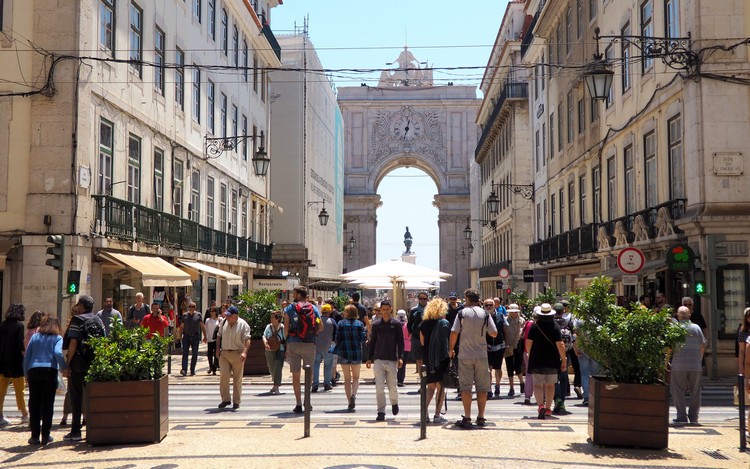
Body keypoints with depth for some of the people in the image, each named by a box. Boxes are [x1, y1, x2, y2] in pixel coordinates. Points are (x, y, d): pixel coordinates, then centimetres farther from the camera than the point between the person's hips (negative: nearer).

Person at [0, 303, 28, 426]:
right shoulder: (19, 325, -10)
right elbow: (20, 345, -14)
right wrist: (25, 357, -5)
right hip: (15, 361, -5)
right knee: (19, 391, 6)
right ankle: (25, 415, 17)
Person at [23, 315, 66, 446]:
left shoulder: (35, 337, 15)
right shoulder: (57, 338, 5)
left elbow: (26, 356, 13)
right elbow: (58, 353, -12)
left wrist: (26, 374, 18)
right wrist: (65, 368, -5)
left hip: (33, 371, 2)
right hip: (50, 371, -2)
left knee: (34, 404, 7)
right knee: (48, 404, 4)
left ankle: (35, 436, 6)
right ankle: (45, 436, 4)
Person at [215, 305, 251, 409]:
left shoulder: (243, 325, -6)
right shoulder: (224, 322, 9)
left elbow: (247, 339, -13)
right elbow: (219, 336, 19)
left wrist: (245, 352, -27)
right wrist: (218, 349, 9)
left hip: (237, 354, -3)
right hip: (224, 354, 3)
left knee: (237, 378, 3)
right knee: (224, 375, -8)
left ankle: (236, 401, 12)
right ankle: (225, 399, 3)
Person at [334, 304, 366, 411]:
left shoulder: (341, 323, -3)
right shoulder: (359, 324, -1)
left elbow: (337, 339, -5)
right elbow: (363, 338, -5)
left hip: (344, 353, 0)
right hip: (356, 353, 0)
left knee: (347, 378, 9)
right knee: (356, 377, 13)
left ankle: (350, 402, 4)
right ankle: (353, 395, -14)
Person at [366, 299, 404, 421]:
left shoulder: (396, 324, 1)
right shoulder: (376, 324, 6)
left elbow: (400, 342, 1)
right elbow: (372, 342, 11)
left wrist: (400, 357, -9)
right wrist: (370, 358, 8)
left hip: (392, 360, -1)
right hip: (378, 360, 1)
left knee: (392, 387, 7)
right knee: (379, 387, -4)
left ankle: (394, 403, 36)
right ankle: (381, 412, 1)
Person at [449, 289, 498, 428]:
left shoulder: (462, 313, -3)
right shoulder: (485, 314, 1)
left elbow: (454, 333, -7)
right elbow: (494, 333, 1)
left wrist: (451, 349, 7)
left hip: (465, 355, -1)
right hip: (481, 355, 1)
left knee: (466, 387, 1)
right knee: (482, 387, 8)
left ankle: (467, 418, -3)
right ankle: (481, 417, 9)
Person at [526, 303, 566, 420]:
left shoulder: (534, 326, -3)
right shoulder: (555, 327, -6)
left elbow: (528, 343, -1)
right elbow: (560, 345, -10)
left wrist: (530, 355, 16)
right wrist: (564, 359, -2)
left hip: (536, 361, 0)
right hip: (552, 361, 0)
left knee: (537, 385, 2)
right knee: (550, 385, 15)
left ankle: (541, 405, -21)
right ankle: (548, 408, 21)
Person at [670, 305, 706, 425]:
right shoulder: (697, 328, 6)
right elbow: (703, 346, 9)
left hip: (679, 365, -3)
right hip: (695, 366, 3)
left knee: (678, 391, 4)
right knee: (695, 392, 10)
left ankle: (682, 416, 1)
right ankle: (694, 417, 11)